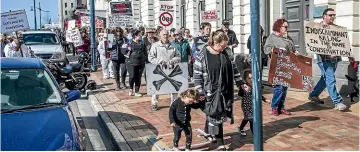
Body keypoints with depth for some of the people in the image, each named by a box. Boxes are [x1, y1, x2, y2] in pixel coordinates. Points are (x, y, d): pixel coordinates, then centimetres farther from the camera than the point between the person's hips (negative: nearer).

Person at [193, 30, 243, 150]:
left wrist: (241, 83, 10)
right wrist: (200, 92, -12)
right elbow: (197, 75, -11)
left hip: (225, 91, 5)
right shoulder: (202, 55, -14)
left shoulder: (225, 53, 1)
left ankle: (208, 133, 39)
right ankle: (220, 144, 12)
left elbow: (233, 68, 11)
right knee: (215, 115, 1)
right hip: (211, 92, -5)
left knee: (212, 114, 14)